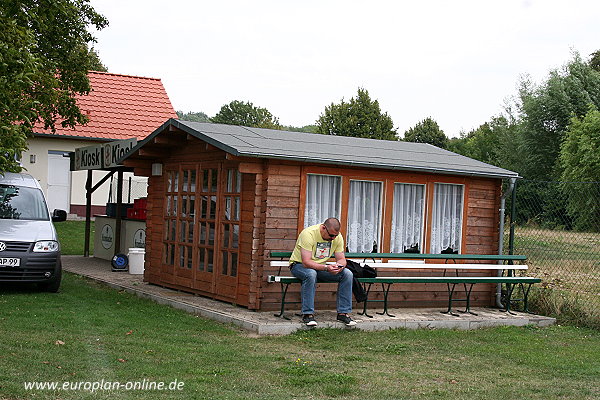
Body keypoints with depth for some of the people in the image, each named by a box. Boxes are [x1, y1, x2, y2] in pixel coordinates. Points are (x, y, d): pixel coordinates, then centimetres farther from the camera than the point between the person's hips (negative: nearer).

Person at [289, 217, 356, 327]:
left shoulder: (337, 237, -7)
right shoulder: (308, 234, -27)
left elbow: (341, 259, -3)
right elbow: (306, 262, -32)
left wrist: (339, 266, -28)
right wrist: (326, 268, -44)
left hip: (321, 266, 5)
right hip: (300, 265, -5)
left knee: (347, 274, -16)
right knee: (311, 274, -40)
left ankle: (343, 313, -10)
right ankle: (308, 314, -31)